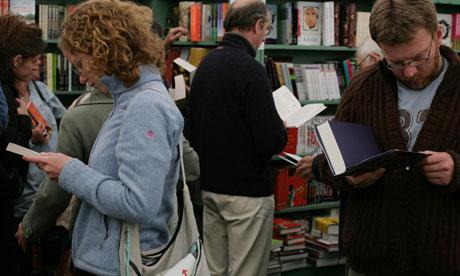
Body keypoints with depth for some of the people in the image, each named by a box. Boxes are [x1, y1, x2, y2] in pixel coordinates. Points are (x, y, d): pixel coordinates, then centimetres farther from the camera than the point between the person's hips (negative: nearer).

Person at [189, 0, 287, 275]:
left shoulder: (206, 64, 6)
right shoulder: (250, 69, -18)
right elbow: (271, 141, -22)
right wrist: (282, 132, 0)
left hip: (209, 186, 8)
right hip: (247, 190, -8)